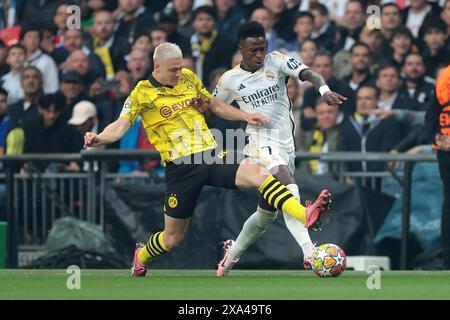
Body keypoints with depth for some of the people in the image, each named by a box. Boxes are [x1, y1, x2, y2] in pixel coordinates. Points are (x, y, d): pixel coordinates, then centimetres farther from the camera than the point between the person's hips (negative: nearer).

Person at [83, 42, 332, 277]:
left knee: (256, 173, -26)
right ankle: (141, 257, 40)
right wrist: (99, 138, -32)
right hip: (181, 166, -3)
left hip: (212, 155, 3)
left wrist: (245, 116, 15)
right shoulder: (142, 93, -2)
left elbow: (215, 104, 27)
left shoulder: (188, 78, 13)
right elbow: (121, 126, -11)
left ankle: (306, 216, -41)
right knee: (173, 238, 5)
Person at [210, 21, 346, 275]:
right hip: (262, 142, -4)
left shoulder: (277, 61, 2)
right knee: (288, 186, -31)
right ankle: (308, 251, -43)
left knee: (267, 212, 13)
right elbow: (214, 107, 19)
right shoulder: (230, 80, 3)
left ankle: (232, 253, 37)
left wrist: (324, 89, -36)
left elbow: (307, 73, -14)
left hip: (286, 144, 4)